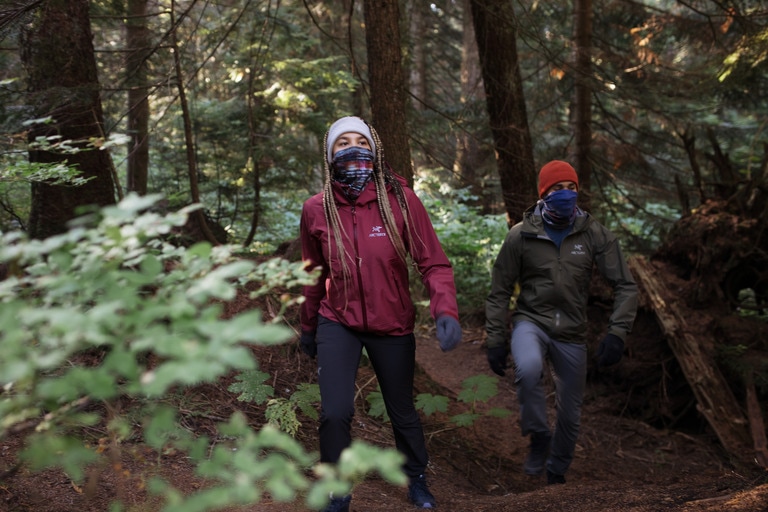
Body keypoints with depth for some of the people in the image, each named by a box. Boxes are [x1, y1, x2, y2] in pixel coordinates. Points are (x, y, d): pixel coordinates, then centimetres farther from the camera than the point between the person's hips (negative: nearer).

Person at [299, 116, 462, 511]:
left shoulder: (401, 200, -13)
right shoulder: (317, 209, -6)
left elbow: (433, 263, -12)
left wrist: (446, 310, -29)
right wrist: (308, 326, 18)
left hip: (393, 327, 0)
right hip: (338, 324, 0)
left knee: (402, 412, 15)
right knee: (335, 413, -11)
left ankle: (416, 478, 43)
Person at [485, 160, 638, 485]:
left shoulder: (595, 235, -5)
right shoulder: (521, 235, -7)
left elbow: (625, 285, -3)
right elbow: (500, 292, 0)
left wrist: (617, 333, -14)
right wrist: (496, 340, -4)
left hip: (572, 333, 2)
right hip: (531, 321, -2)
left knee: (570, 413, 11)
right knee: (528, 368, -36)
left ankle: (556, 472, 38)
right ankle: (539, 436, -11)